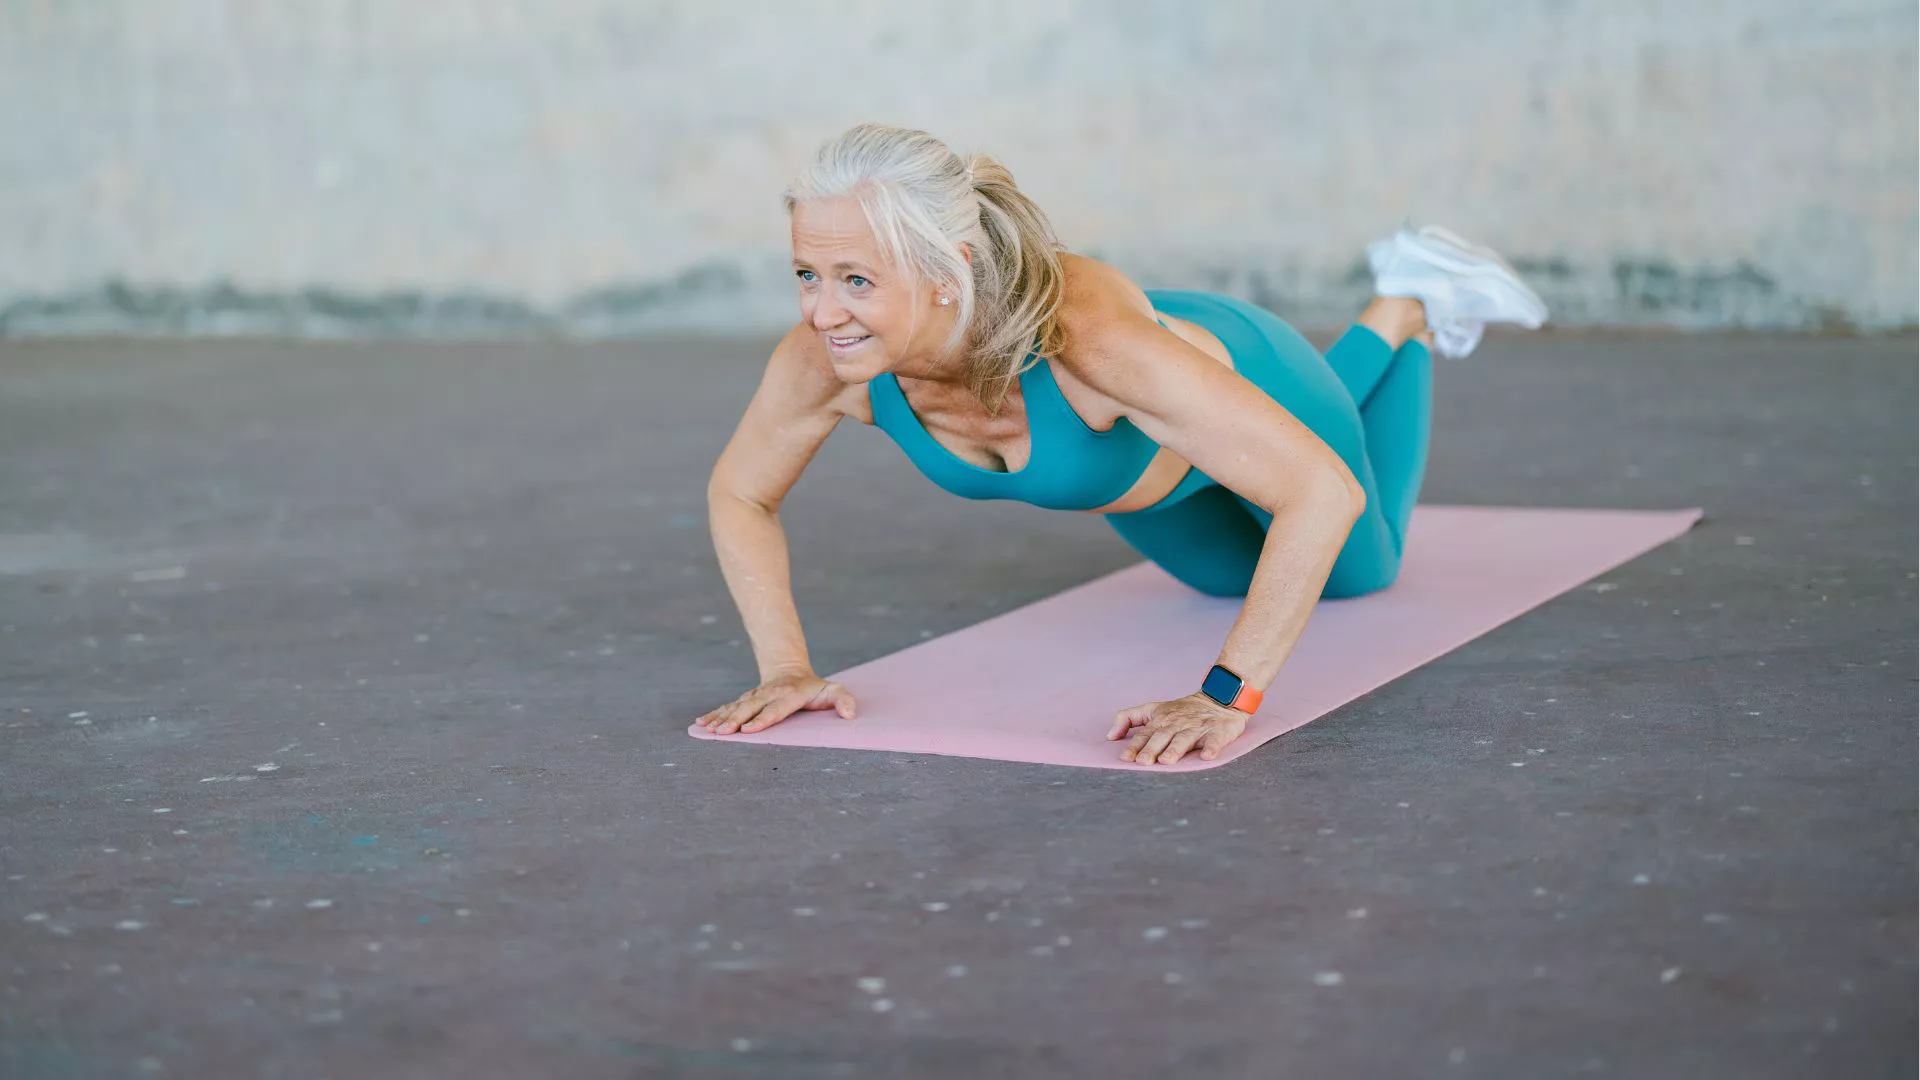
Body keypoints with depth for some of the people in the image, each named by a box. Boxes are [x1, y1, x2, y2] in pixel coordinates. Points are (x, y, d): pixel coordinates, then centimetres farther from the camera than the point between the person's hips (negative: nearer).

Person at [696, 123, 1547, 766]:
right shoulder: (824, 360, -37)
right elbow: (739, 495, -15)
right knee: (1244, 577, 36)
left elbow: (1325, 489, -49)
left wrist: (1227, 697, -53)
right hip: (1128, 446, 4)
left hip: (1238, 379, -4)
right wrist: (785, 667, -27)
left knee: (1359, 571, 29)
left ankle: (1409, 307, 43)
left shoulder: (1082, 328, -50)